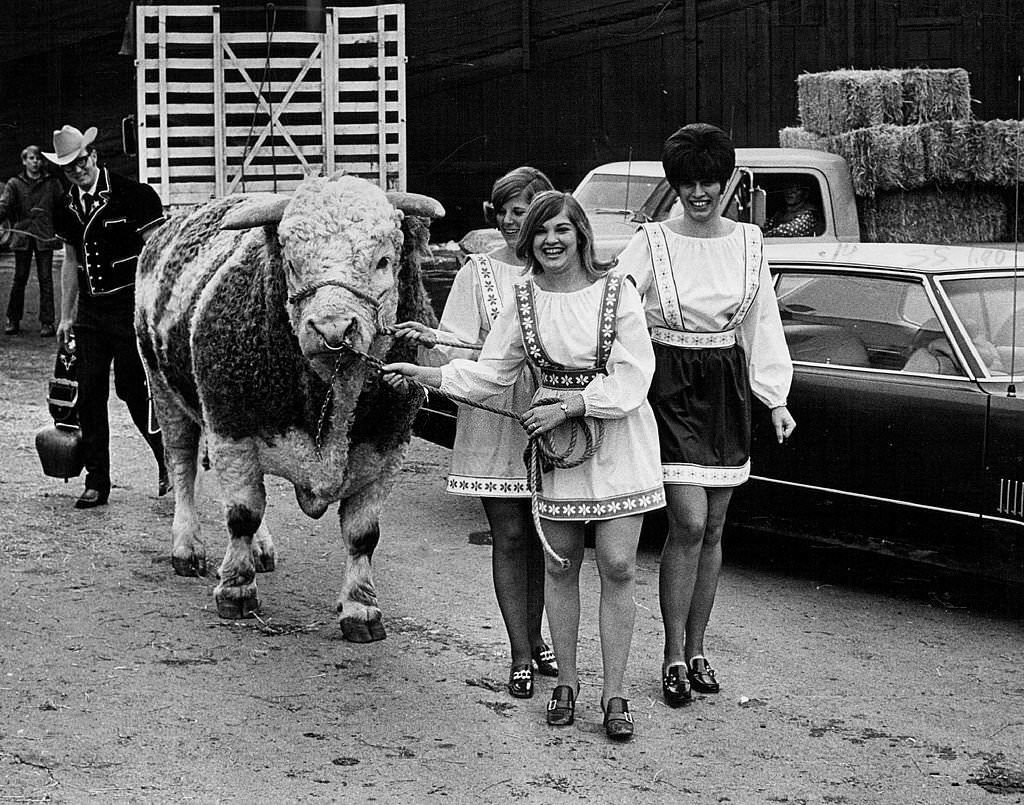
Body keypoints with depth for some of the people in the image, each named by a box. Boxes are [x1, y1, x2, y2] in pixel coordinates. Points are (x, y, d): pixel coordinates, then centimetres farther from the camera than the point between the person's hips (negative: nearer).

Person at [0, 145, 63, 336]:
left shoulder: (52, 183, 8)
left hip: (45, 236, 0)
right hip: (22, 235, 0)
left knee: (45, 280, -1)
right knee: (19, 279, 2)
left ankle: (47, 322, 2)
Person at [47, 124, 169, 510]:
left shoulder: (133, 196, -9)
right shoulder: (66, 208, 9)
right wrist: (66, 316, 16)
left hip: (131, 308, -5)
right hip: (90, 314, 6)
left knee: (132, 391, -4)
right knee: (89, 396, 2)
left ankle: (169, 459, 20)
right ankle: (97, 483, 9)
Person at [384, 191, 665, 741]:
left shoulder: (617, 292, -7)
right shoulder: (524, 300, 3)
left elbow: (633, 377, -11)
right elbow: (491, 372, 6)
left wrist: (570, 406, -16)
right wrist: (429, 376, -7)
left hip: (618, 441, -3)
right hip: (556, 445, 3)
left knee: (617, 567, -5)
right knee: (560, 565, 8)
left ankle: (614, 695, 3)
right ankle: (566, 681, 22)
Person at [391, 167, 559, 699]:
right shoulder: (479, 271, 1)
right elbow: (459, 348, -4)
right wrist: (431, 342, -24)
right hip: (493, 420, -1)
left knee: (542, 536, 10)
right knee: (509, 536, 0)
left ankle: (533, 639, 25)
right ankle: (521, 656, 6)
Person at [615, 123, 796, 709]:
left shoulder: (748, 243, 5)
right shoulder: (652, 243, -5)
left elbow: (763, 324, 10)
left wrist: (776, 398, 6)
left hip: (728, 390, 4)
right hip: (672, 388, -4)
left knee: (712, 530, 8)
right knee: (689, 524, -11)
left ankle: (696, 649, 19)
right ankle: (674, 658, 0)